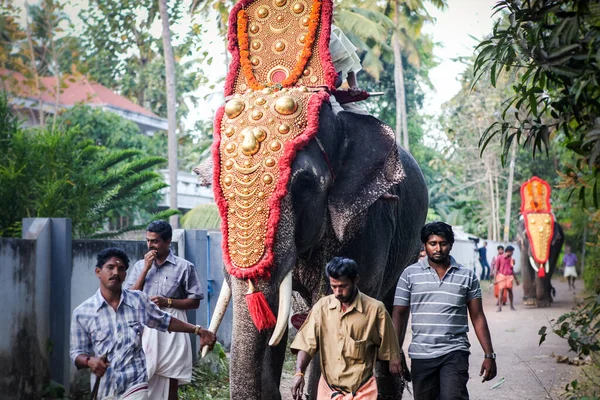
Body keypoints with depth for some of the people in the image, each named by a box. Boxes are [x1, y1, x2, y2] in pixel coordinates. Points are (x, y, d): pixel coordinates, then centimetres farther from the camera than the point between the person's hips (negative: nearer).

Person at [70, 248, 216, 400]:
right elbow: (77, 353, 4)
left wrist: (197, 330, 15)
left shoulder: (139, 300, 2)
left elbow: (164, 321, 18)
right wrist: (89, 361, -18)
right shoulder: (82, 313, -2)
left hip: (134, 387, -1)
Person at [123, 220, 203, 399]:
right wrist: (146, 269, -4)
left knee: (170, 385, 3)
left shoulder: (184, 267, -1)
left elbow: (195, 302, 1)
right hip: (145, 328, 3)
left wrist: (167, 302, -12)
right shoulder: (140, 265, 10)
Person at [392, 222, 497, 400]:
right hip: (421, 356, 2)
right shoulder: (410, 274, 4)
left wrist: (489, 355, 2)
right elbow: (399, 314, 4)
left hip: (455, 354, -1)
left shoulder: (467, 276, 5)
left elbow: (477, 317, 7)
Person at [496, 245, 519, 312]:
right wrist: (495, 278, -3)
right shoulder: (500, 258, -2)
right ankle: (499, 306, -6)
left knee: (510, 290, 1)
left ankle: (511, 306, 13)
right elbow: (497, 269, 1)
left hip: (509, 277, 3)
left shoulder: (510, 259, 10)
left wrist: (516, 279, 19)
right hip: (502, 276, -3)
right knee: (501, 291, -8)